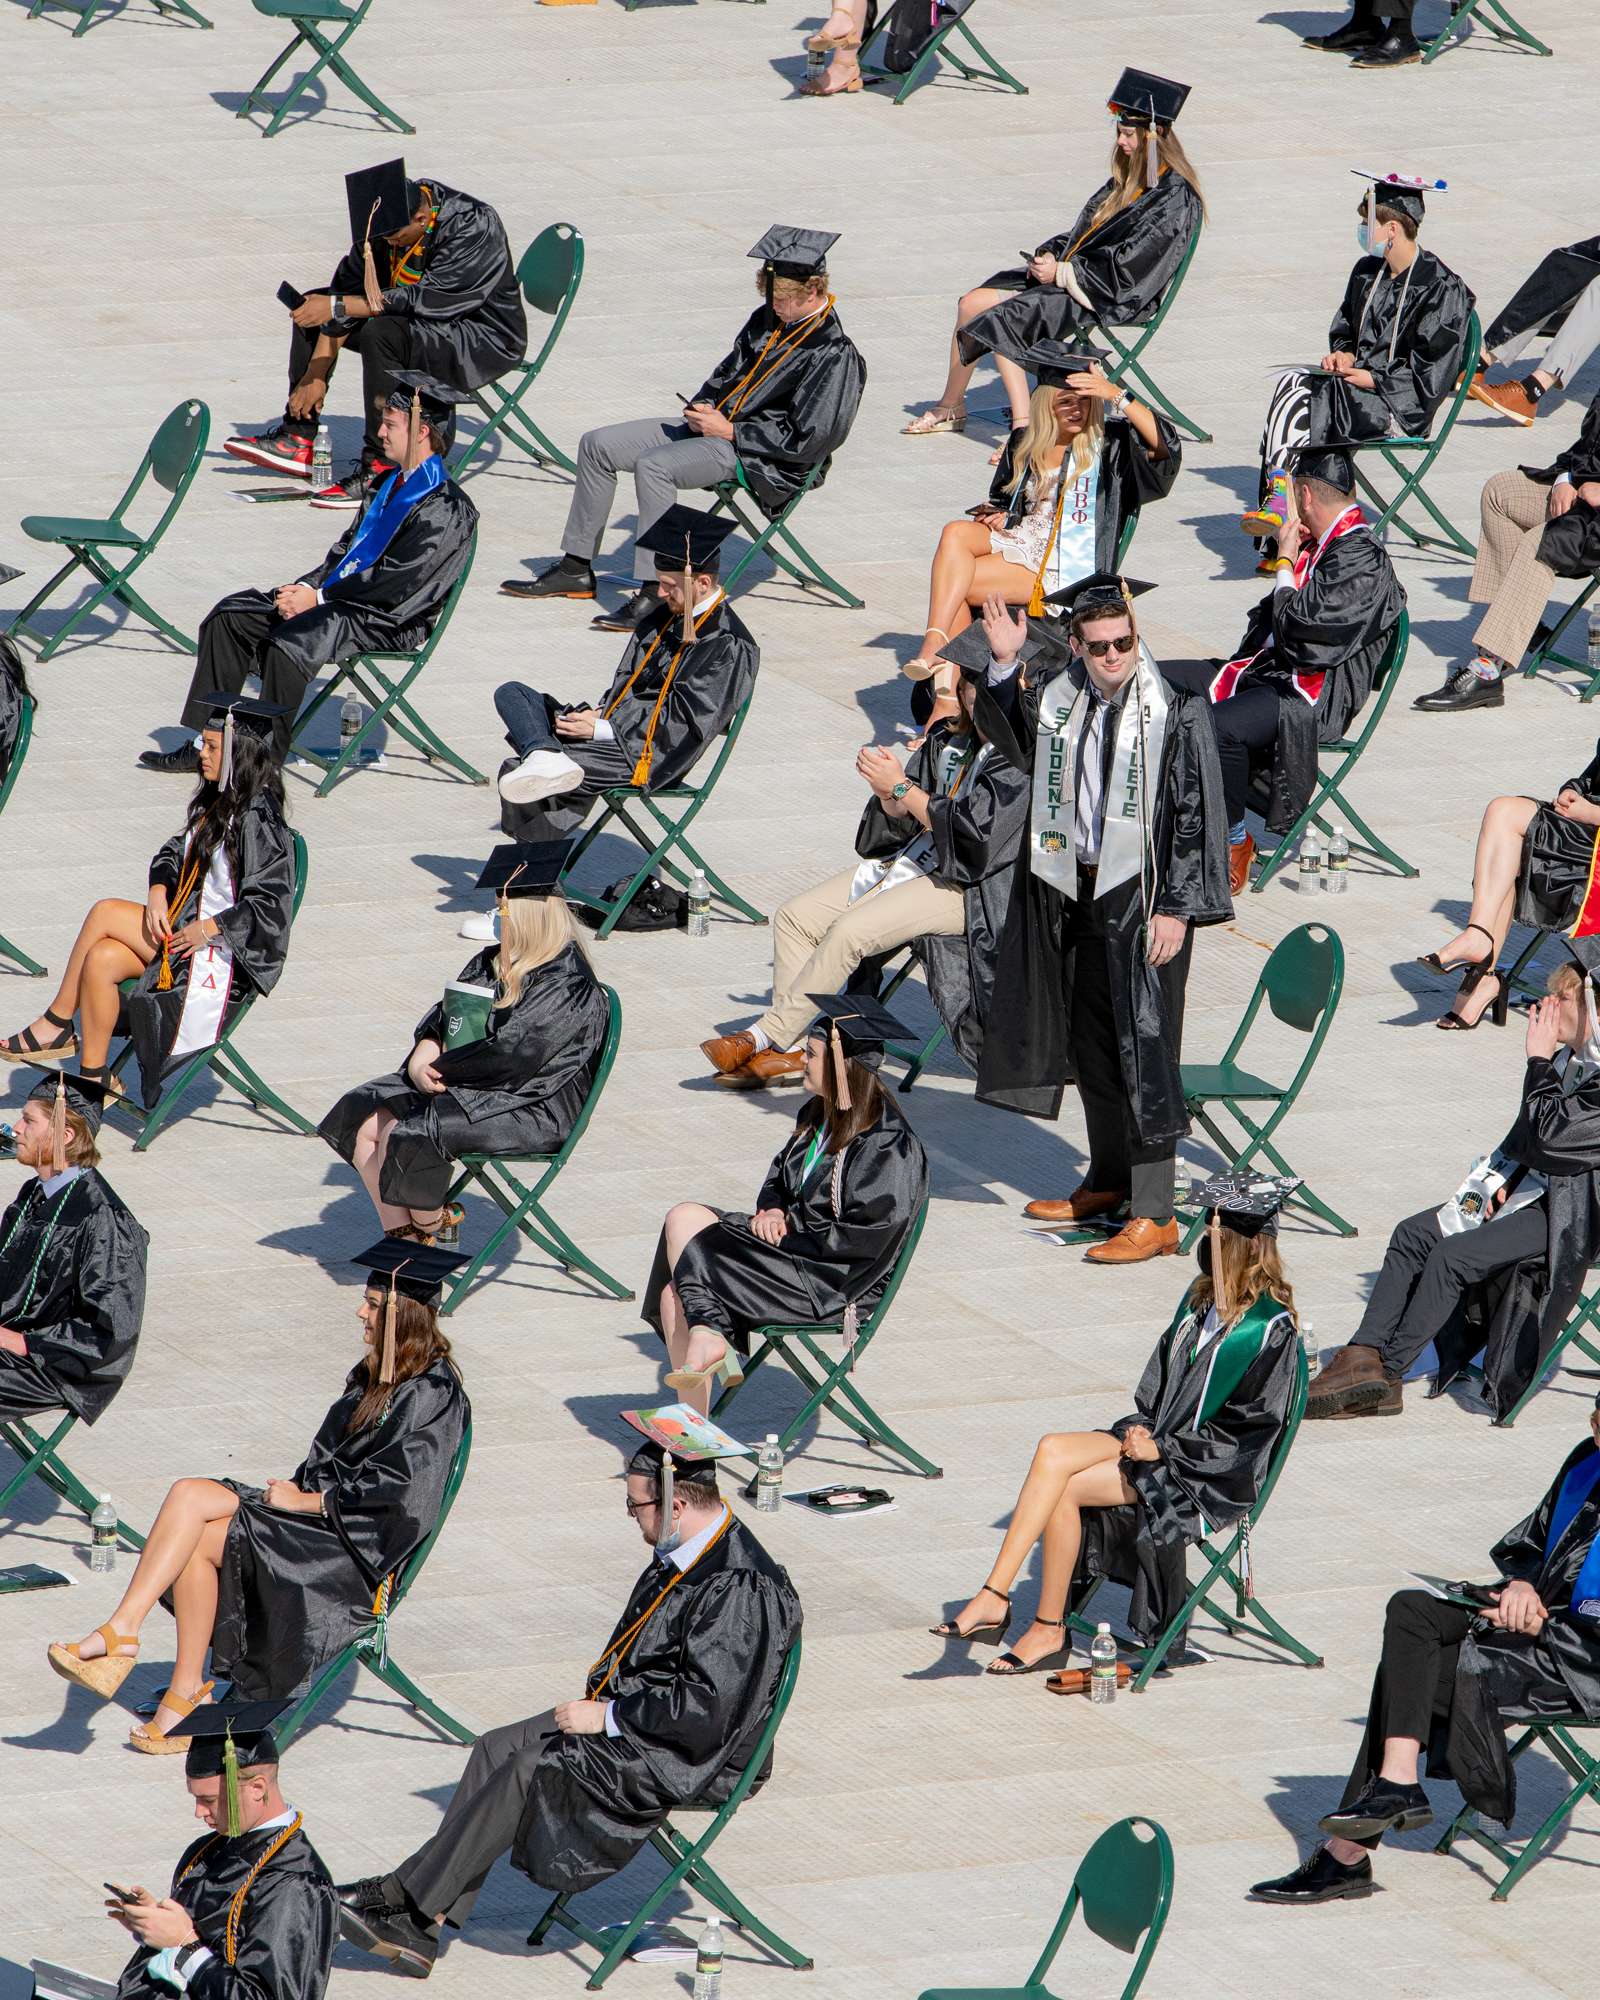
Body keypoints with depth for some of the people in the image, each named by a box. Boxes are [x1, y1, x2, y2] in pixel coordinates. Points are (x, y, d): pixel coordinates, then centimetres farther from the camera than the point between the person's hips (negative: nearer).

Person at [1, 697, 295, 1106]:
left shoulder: (257, 823, -17)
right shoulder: (213, 803, 9)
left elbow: (270, 906, -20)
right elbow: (173, 854, 17)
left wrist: (209, 929, -20)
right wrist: (158, 893, -3)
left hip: (223, 949, -8)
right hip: (185, 925, 8)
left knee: (104, 914, -17)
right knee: (101, 960, -16)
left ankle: (57, 1023, -2)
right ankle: (93, 1075, -12)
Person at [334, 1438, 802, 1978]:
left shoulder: (742, 1588, -24)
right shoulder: (683, 1557, 7)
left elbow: (706, 1710, -26)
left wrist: (607, 1717, -18)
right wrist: (599, 1696, 7)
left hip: (692, 1761, -10)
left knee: (532, 1769, -21)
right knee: (496, 1749, -4)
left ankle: (405, 1896, -9)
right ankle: (416, 1932, -9)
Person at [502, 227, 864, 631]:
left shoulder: (834, 356, -18)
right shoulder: (767, 320, 7)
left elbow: (810, 440, -21)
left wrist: (729, 431, -18)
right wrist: (702, 407, -1)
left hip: (761, 460, -9)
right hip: (721, 424, 9)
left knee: (653, 466, -33)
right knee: (597, 446, 5)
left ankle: (653, 594, -31)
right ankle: (575, 569, 12)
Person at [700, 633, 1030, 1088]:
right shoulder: (950, 741, 10)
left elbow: (975, 834, -22)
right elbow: (903, 823, 12)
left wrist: (901, 788, -16)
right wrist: (889, 796, -12)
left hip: (970, 888, -9)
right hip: (912, 859, 9)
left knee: (850, 929, -27)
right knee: (795, 917, -4)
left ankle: (769, 1034, -13)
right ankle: (791, 1050, -4)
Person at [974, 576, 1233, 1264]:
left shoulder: (1176, 715, -13)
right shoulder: (1057, 697, 2)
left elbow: (1197, 816, -12)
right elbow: (1015, 743, 18)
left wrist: (1176, 909, -16)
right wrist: (1004, 666, 0)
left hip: (1140, 898, -6)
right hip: (1075, 891, 6)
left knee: (1142, 1053, -5)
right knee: (1089, 1044, 16)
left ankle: (1153, 1216, -3)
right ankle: (1108, 1181, 32)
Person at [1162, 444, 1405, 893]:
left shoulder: (1362, 562, -14)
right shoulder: (1316, 546, 16)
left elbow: (1299, 632, -21)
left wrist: (1285, 563, -9)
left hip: (1315, 698, -10)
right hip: (1266, 671, 10)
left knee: (1218, 726, -36)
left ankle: (1232, 839, -16)